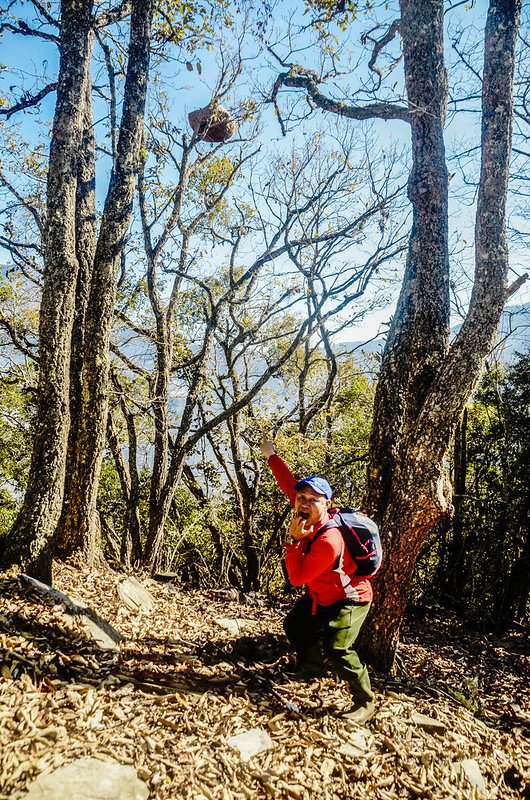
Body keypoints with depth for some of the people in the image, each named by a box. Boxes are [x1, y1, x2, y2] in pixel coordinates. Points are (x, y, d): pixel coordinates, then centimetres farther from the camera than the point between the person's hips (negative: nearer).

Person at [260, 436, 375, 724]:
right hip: (320, 595, 9)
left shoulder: (329, 540, -39)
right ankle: (313, 668, 44)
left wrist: (294, 539, -34)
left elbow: (297, 578, -32)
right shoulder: (310, 516, -17)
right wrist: (271, 455, -1)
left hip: (351, 598, -9)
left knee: (336, 647, -22)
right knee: (294, 625, 20)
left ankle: (365, 702, -3)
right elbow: (289, 484, -4)